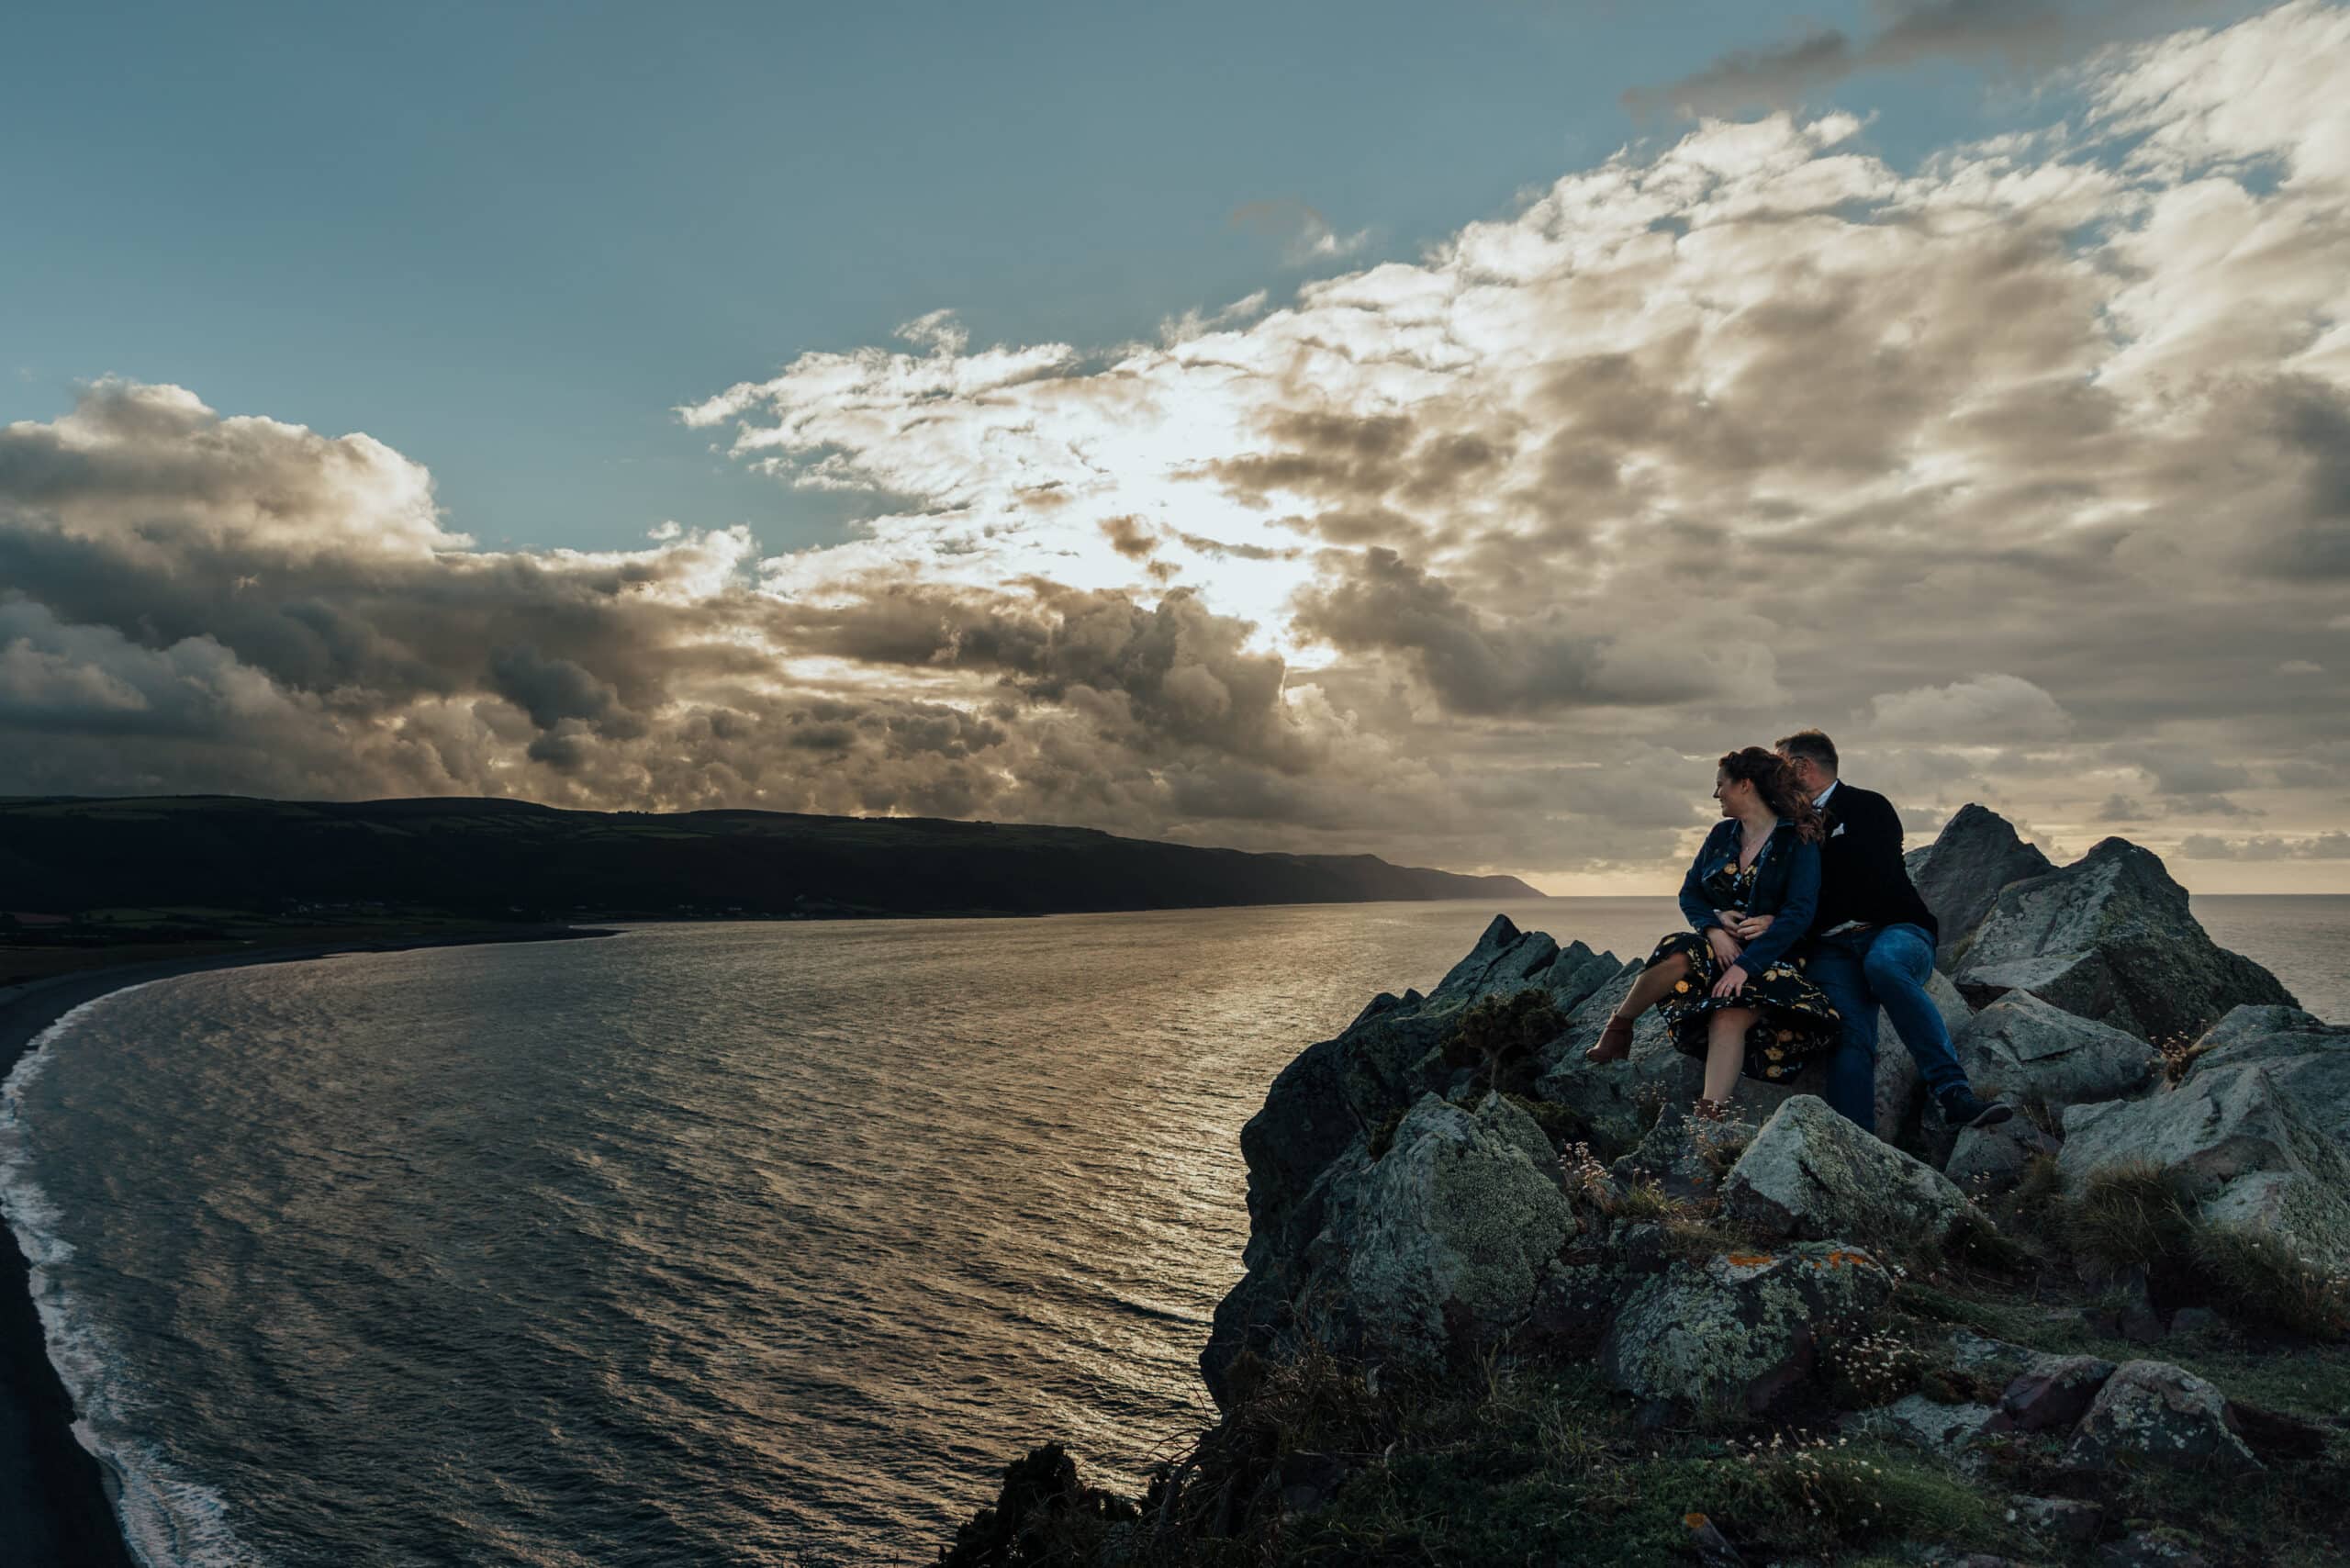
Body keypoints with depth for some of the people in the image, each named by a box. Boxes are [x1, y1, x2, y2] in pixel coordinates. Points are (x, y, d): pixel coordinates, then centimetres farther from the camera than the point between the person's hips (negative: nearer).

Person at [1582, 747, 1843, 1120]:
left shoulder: (1798, 841, -6)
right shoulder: (1722, 834, 11)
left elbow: (1799, 913, -16)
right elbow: (1689, 893, 13)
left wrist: (1746, 964, -25)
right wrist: (1713, 924, -11)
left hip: (1770, 957, -4)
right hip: (1717, 946, 4)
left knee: (1730, 1019, -35)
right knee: (1676, 959, -32)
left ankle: (1710, 1119, -41)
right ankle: (1619, 1026, -10)